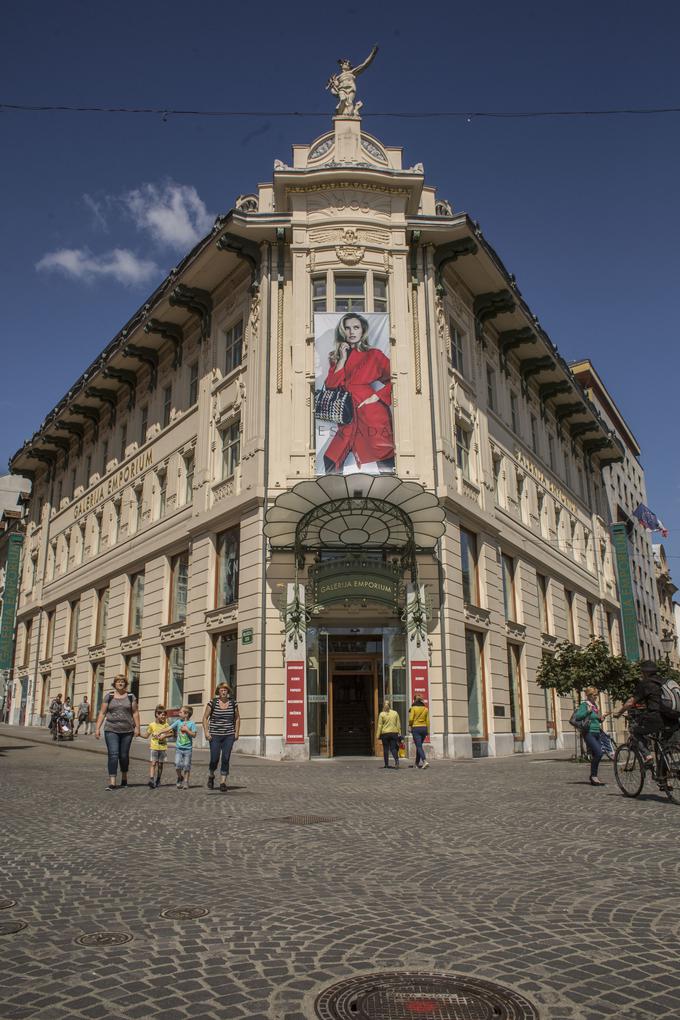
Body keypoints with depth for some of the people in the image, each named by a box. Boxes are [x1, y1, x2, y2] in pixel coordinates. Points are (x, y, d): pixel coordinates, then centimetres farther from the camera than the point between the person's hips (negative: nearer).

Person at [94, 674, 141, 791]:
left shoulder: (130, 697, 6)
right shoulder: (109, 697, 5)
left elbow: (135, 712, 4)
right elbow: (102, 713, 5)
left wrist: (137, 727, -3)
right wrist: (97, 728, -1)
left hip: (127, 731, 1)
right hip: (111, 730, -1)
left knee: (124, 755, 7)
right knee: (113, 755, -12)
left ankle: (124, 777, 30)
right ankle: (112, 782, -12)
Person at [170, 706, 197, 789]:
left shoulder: (191, 723, -5)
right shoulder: (178, 722, 3)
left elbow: (194, 735, -10)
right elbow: (169, 728, 4)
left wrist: (187, 730, -17)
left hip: (188, 748, -2)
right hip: (179, 747, 2)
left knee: (186, 766, 2)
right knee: (177, 764, -8)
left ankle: (186, 781, 15)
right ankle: (180, 778, 16)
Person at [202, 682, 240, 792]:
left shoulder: (233, 703, 2)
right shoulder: (212, 702, -5)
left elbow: (237, 718, 14)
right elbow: (205, 718, 1)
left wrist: (236, 732, 6)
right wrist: (206, 732, -7)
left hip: (229, 735, 2)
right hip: (215, 735, -2)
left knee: (226, 759, -2)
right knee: (214, 759, -2)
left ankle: (223, 782, 6)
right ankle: (211, 776, 28)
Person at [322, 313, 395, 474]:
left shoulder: (373, 354, 3)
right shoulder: (337, 356, 16)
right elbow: (330, 385, 3)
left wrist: (377, 396, -10)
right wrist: (343, 359, 0)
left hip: (372, 414, -5)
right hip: (348, 418, 5)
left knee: (386, 465, -11)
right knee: (331, 462, -3)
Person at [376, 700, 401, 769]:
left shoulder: (382, 714, -2)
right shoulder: (395, 713, 6)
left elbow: (380, 726, -3)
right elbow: (398, 724, 8)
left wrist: (378, 735, 2)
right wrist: (399, 733, 13)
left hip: (385, 733, -2)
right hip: (394, 733, 2)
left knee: (386, 749, 8)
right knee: (393, 748, 3)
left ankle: (386, 764, 11)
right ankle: (396, 760, -22)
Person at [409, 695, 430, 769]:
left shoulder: (413, 708, -6)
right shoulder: (425, 709, 6)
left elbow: (411, 719, -11)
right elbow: (427, 721, 5)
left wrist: (410, 725, 8)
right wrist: (428, 731, 11)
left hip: (416, 728, -5)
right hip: (424, 728, 5)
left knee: (419, 746, -6)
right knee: (419, 745, 17)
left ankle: (425, 761, -24)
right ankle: (417, 763, 24)